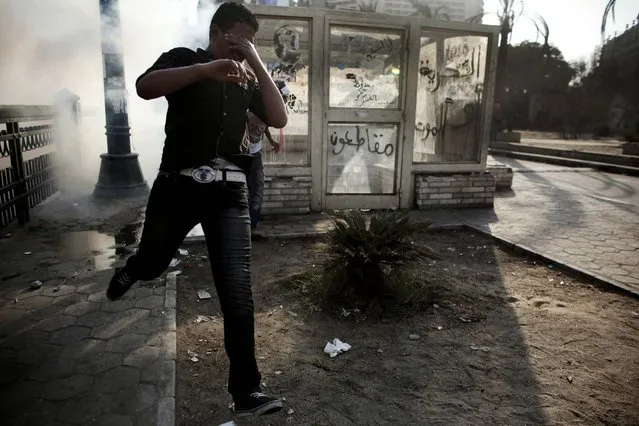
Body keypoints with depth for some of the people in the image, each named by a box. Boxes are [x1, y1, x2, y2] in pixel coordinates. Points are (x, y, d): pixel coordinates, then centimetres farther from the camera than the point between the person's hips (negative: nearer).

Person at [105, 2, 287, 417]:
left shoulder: (246, 80, 17)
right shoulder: (184, 58, 7)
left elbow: (279, 119, 1)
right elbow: (145, 87, -14)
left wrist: (256, 62, 0)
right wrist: (209, 69, -23)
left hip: (229, 192, 2)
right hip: (178, 184, -1)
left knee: (237, 288, -7)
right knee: (151, 265, 18)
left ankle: (247, 389, 1)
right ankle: (131, 270, 58)